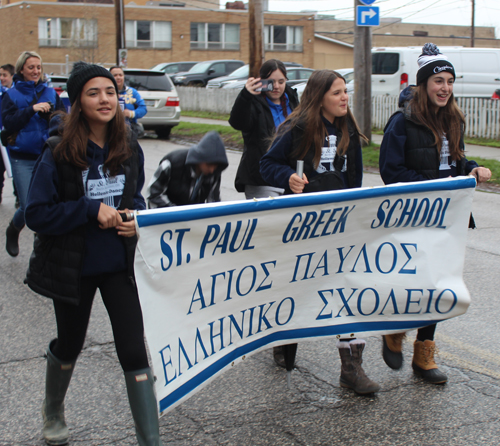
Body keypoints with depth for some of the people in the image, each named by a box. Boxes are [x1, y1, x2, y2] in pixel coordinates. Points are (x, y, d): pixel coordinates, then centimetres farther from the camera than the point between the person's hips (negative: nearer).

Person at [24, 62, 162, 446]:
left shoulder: (129, 149, -2)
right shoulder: (60, 153, -14)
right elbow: (37, 213, -15)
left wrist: (134, 216, -9)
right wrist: (91, 210, -24)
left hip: (120, 264, 2)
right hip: (73, 266, -2)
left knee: (134, 350, -3)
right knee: (70, 344, 18)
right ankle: (53, 410, 48)